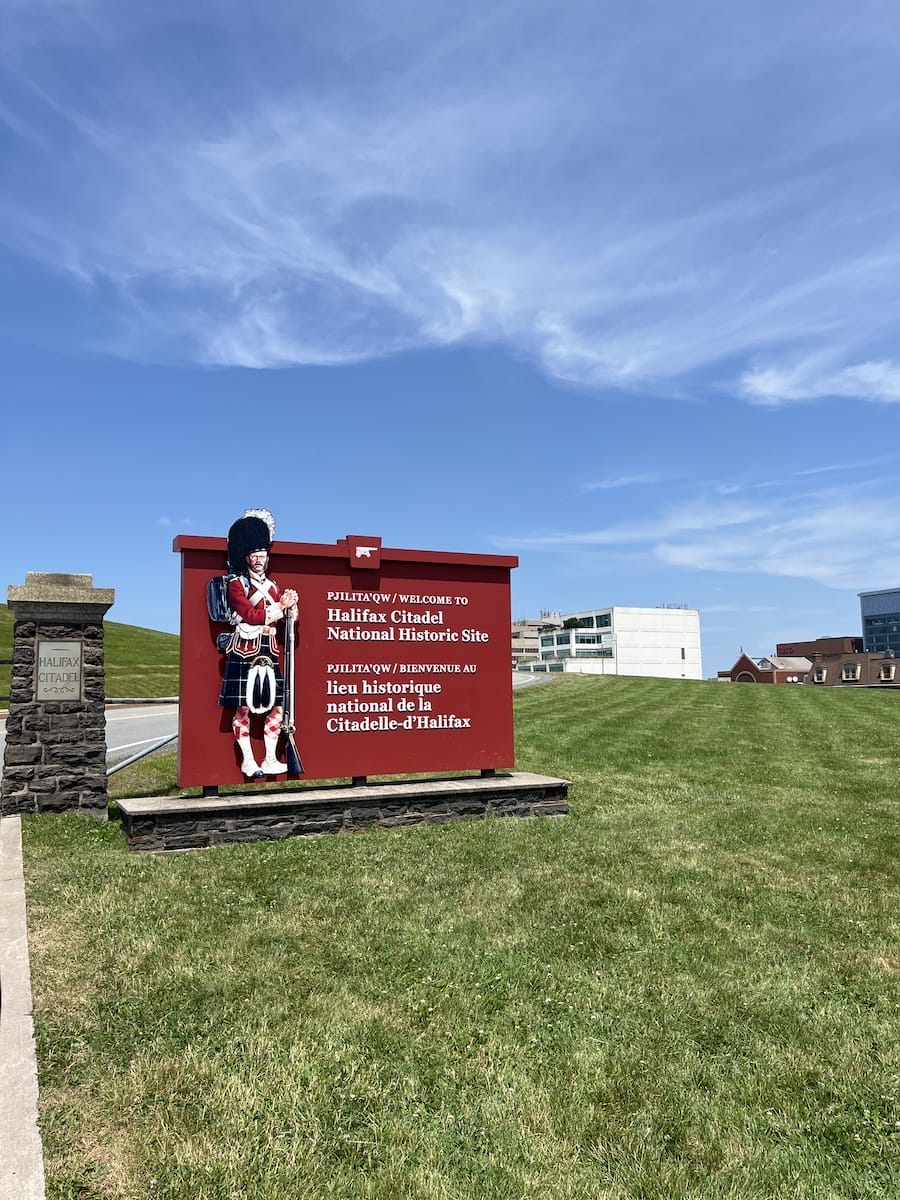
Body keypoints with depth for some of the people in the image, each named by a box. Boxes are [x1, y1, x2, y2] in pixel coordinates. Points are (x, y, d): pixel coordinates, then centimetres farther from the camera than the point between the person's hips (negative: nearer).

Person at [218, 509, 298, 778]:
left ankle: (270, 759, 10)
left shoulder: (273, 586, 18)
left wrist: (288, 603, -10)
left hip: (269, 653, 6)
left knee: (276, 706, 3)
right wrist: (278, 608, -6)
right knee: (243, 707, -3)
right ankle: (247, 761, 6)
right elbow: (249, 614, -15)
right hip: (244, 652, -6)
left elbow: (290, 615, 11)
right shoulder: (236, 584, -1)